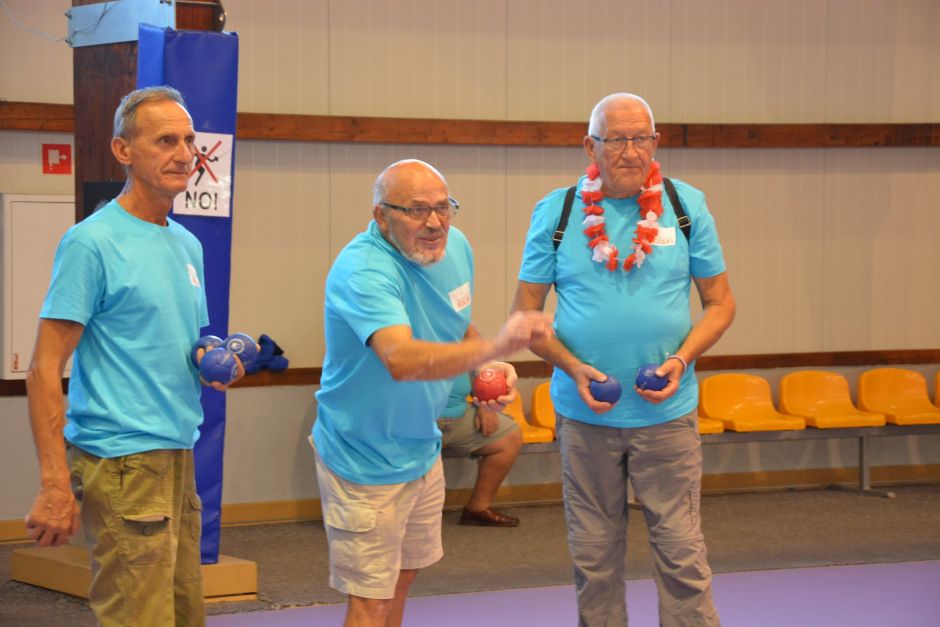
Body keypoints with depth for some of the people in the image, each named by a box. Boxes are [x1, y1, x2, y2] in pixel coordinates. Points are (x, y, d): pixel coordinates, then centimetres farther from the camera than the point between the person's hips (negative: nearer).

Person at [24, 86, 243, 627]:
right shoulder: (92, 242, -10)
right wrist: (56, 486, -20)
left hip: (178, 459, 9)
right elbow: (45, 370, -13)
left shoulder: (188, 245, 15)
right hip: (123, 462, -9)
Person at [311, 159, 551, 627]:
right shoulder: (362, 271, -31)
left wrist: (489, 370, -8)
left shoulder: (454, 246, -4)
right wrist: (494, 347, -59)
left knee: (403, 575, 24)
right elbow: (401, 359, -47)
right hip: (364, 462, -9)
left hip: (421, 450, 9)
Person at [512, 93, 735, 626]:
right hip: (585, 415, 1)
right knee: (594, 557, 9)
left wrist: (682, 359, -11)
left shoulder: (686, 206, 1)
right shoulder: (556, 213, 0)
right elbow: (526, 312, 3)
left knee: (682, 553, -1)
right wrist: (574, 369, -12)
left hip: (667, 414, -1)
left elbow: (720, 302, 6)